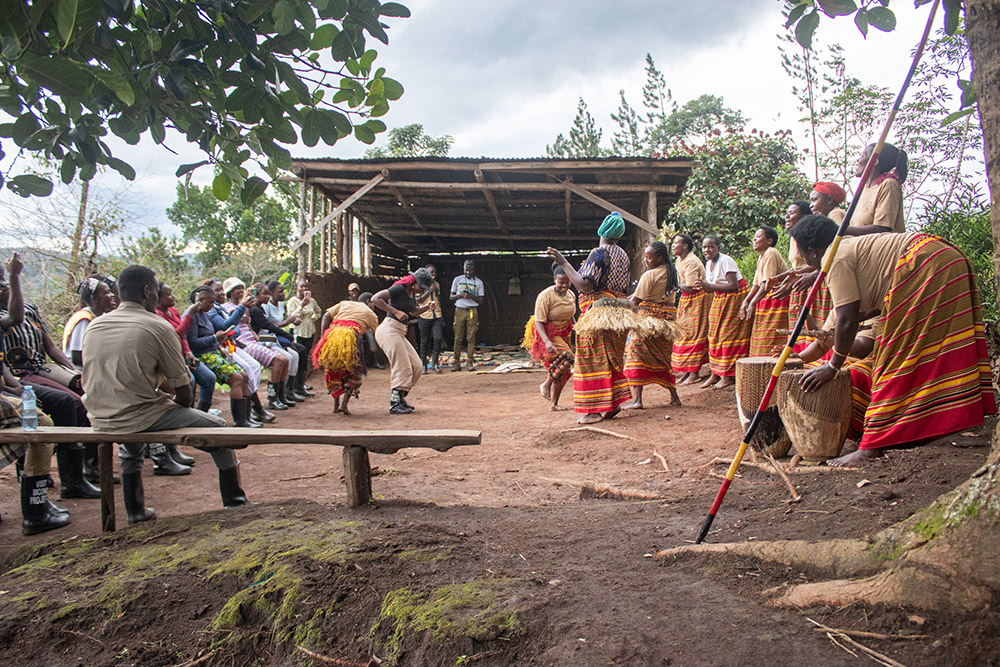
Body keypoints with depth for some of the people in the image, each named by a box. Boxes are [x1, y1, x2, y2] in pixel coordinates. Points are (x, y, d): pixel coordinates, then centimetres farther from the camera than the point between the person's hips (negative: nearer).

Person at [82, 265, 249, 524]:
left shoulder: (94, 326, 7)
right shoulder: (158, 327, -11)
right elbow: (184, 394, -10)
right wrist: (176, 404, 14)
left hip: (100, 421, 7)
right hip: (140, 418, -7)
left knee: (130, 445, 42)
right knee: (217, 427, 11)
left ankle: (135, 510, 47)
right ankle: (235, 503, 16)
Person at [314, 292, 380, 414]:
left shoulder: (344, 303, 29)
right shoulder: (370, 313, 22)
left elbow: (326, 316, 16)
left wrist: (323, 336, 13)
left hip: (333, 333, 3)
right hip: (352, 336, -3)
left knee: (332, 369, 21)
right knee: (354, 372, 16)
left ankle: (336, 404, 18)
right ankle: (344, 404, 2)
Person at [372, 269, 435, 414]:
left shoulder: (411, 293, 16)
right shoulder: (399, 289, -12)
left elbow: (413, 312, 31)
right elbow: (375, 299, -19)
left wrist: (427, 307, 12)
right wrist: (396, 312, -22)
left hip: (400, 332, 10)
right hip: (389, 329, -10)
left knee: (415, 365, 6)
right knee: (402, 367, -12)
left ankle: (400, 398, 14)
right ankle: (395, 405, -7)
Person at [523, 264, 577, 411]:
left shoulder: (571, 295, 3)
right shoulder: (546, 296, -20)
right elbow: (538, 322, -23)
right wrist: (547, 342, -34)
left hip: (563, 335, 7)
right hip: (547, 334, -7)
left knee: (562, 370, 6)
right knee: (567, 357, -23)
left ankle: (553, 403, 18)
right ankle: (545, 384, -4)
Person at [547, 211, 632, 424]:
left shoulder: (598, 253, -13)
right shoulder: (623, 255, 12)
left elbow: (585, 286, -21)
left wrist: (564, 263, -18)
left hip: (598, 311, -8)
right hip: (618, 310, 8)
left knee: (593, 359, -3)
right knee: (611, 358, 15)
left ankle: (595, 409, -2)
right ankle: (613, 403, 19)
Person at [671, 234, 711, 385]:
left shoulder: (692, 262, -20)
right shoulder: (679, 260, 11)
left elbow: (689, 287, -25)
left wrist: (676, 284, -11)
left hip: (697, 300, -10)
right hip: (686, 300, 10)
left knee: (693, 334, -7)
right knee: (683, 332, 9)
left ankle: (695, 373, -2)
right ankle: (685, 370, 15)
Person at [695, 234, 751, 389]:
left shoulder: (725, 261, -18)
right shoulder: (709, 263, 9)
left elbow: (734, 285, -25)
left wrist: (710, 286, -25)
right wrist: (704, 286, -8)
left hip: (735, 299, -9)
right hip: (719, 300, 9)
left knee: (729, 336, -7)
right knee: (715, 335, 6)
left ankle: (729, 376, -3)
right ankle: (716, 373, 12)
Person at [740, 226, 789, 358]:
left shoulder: (771, 253, -13)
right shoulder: (761, 256, 17)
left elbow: (767, 283, -20)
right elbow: (757, 283, 17)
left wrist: (753, 303, -20)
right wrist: (746, 301, 5)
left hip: (777, 299, -10)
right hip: (767, 300, 10)